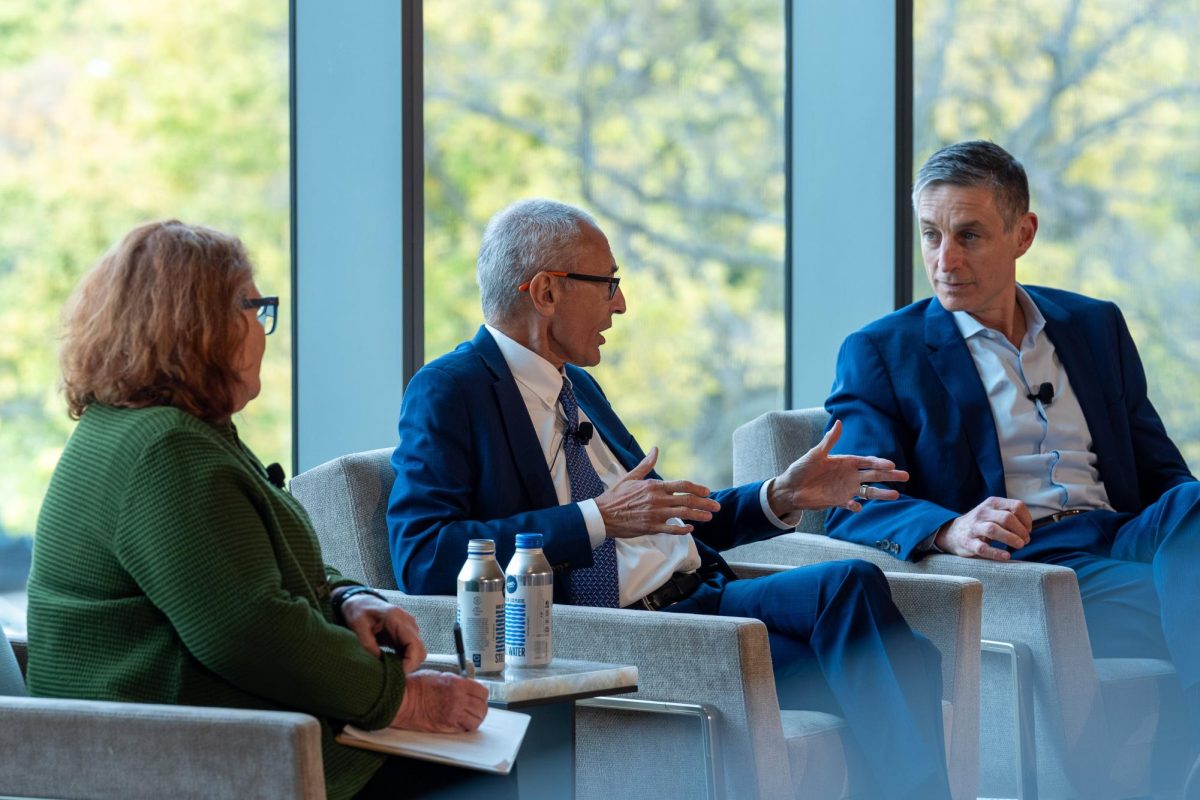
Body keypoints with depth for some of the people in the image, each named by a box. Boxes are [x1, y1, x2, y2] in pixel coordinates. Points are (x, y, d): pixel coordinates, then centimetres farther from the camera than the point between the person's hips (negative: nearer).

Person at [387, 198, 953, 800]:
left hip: (696, 597, 8)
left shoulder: (577, 387, 24)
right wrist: (597, 519, -21)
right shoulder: (448, 393, -2)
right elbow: (422, 561, -16)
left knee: (853, 583, -22)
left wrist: (781, 497, 14)